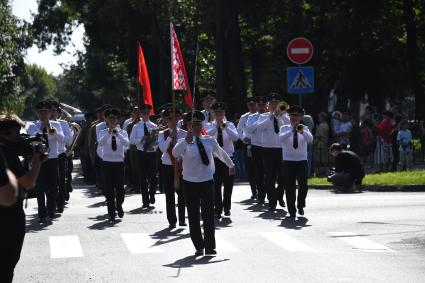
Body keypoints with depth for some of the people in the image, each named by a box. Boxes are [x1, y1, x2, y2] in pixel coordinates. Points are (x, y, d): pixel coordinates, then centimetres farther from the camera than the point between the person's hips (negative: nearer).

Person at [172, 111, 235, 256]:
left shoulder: (210, 141, 5)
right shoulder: (184, 143, -6)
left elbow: (221, 153, 24)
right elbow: (175, 153, -27)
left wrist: (231, 165, 38)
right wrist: (186, 140, -42)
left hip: (207, 182, 1)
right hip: (190, 183, -1)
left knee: (208, 215, -6)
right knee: (193, 216, 3)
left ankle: (210, 247, -4)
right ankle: (199, 247, 11)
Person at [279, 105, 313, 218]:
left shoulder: (304, 129, 7)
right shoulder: (284, 128, 4)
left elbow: (310, 139, -12)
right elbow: (281, 139, -16)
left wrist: (302, 131, -29)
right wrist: (292, 131, -27)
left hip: (302, 161, 1)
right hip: (288, 161, -1)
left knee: (303, 185, -5)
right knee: (290, 187, -1)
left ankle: (300, 206, 19)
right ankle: (292, 211, 8)